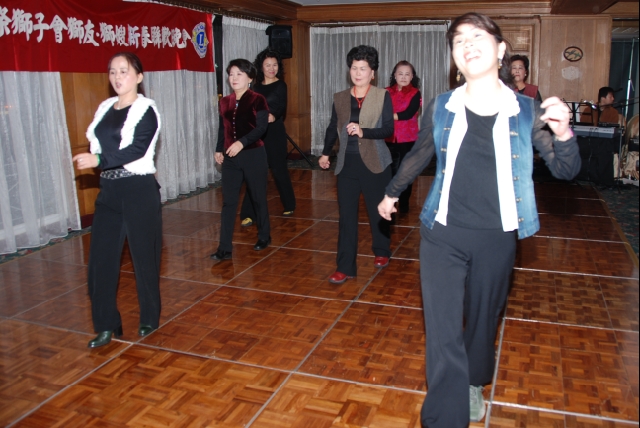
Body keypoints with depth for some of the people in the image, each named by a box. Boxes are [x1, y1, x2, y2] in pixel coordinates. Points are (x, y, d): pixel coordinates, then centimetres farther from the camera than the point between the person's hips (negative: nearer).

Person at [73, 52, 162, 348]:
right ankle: (106, 325, 16)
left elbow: (137, 150, -19)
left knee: (144, 256, 4)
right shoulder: (105, 108, 12)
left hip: (139, 190, -6)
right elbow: (96, 145, 14)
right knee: (100, 259, 4)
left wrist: (99, 160, -23)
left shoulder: (145, 110, -7)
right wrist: (89, 159, -7)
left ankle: (149, 319, 22)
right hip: (109, 190, 6)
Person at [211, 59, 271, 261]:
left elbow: (261, 127, -15)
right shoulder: (224, 102, 9)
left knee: (258, 198, 9)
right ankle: (224, 248, 2)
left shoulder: (257, 100, -6)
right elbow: (222, 128, 15)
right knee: (228, 202, 1)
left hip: (254, 155, -4)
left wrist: (242, 142, -27)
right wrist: (219, 149, 3)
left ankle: (264, 236, 30)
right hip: (230, 157, 4)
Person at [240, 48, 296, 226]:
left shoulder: (280, 85, -3)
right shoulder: (256, 86, 10)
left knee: (279, 170, 5)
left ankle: (289, 205, 27)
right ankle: (249, 213, 0)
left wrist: (272, 116, -38)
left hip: (274, 133, -3)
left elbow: (281, 107, -18)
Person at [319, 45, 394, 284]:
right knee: (346, 216, 1)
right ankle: (345, 267, 6)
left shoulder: (382, 96, -4)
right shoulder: (340, 98, 7)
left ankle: (381, 252, 36)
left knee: (378, 211, 12)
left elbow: (389, 129, -12)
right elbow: (333, 128, 15)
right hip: (347, 164, 3)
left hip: (374, 163, -2)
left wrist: (363, 132, -25)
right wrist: (326, 153, 6)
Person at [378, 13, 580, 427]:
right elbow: (419, 156, 13)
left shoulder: (524, 111, -6)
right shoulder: (441, 108, -4)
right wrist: (392, 192, 26)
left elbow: (566, 170, -3)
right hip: (442, 236, 0)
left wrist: (563, 133, -24)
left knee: (482, 321, 20)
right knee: (443, 335, -4)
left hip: (495, 238, 1)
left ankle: (473, 382, 48)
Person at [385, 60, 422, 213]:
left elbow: (409, 113, -16)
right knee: (389, 171, 5)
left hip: (408, 138, -1)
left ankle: (404, 203, 17)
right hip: (389, 138, 1)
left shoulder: (415, 93, -2)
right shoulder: (387, 92, 3)